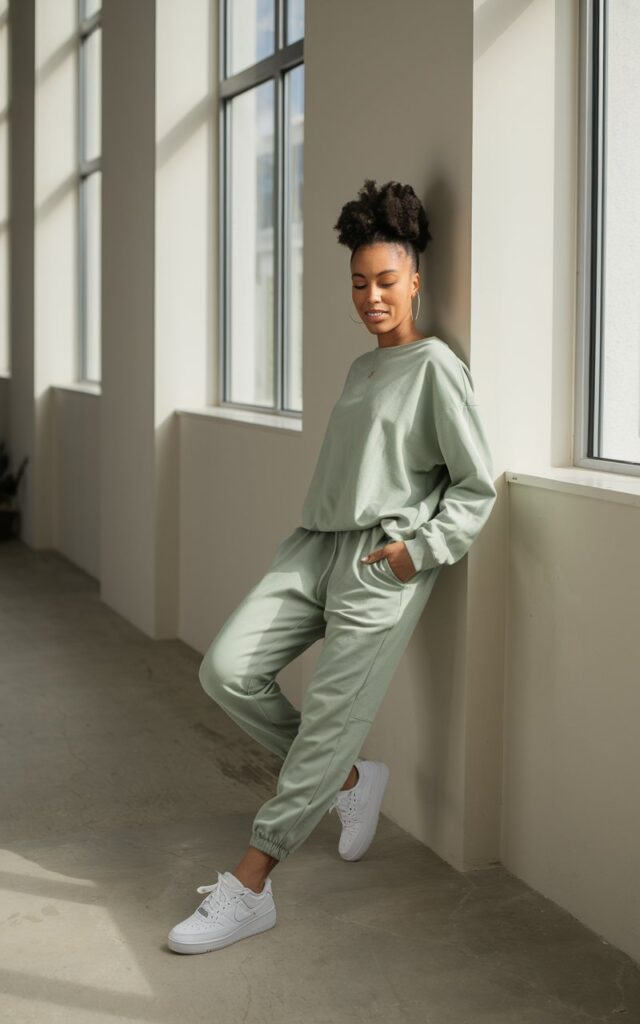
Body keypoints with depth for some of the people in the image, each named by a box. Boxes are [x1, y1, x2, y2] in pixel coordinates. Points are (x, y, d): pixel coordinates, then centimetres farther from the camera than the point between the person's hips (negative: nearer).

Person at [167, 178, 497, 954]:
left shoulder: (436, 367, -2)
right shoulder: (359, 369, 21)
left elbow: (476, 487, -4)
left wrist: (420, 548, -13)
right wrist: (316, 536, 13)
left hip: (384, 561, -7)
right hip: (316, 543, 8)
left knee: (329, 723, -8)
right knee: (227, 670, -8)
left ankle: (249, 889, -3)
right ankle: (350, 781, 11)